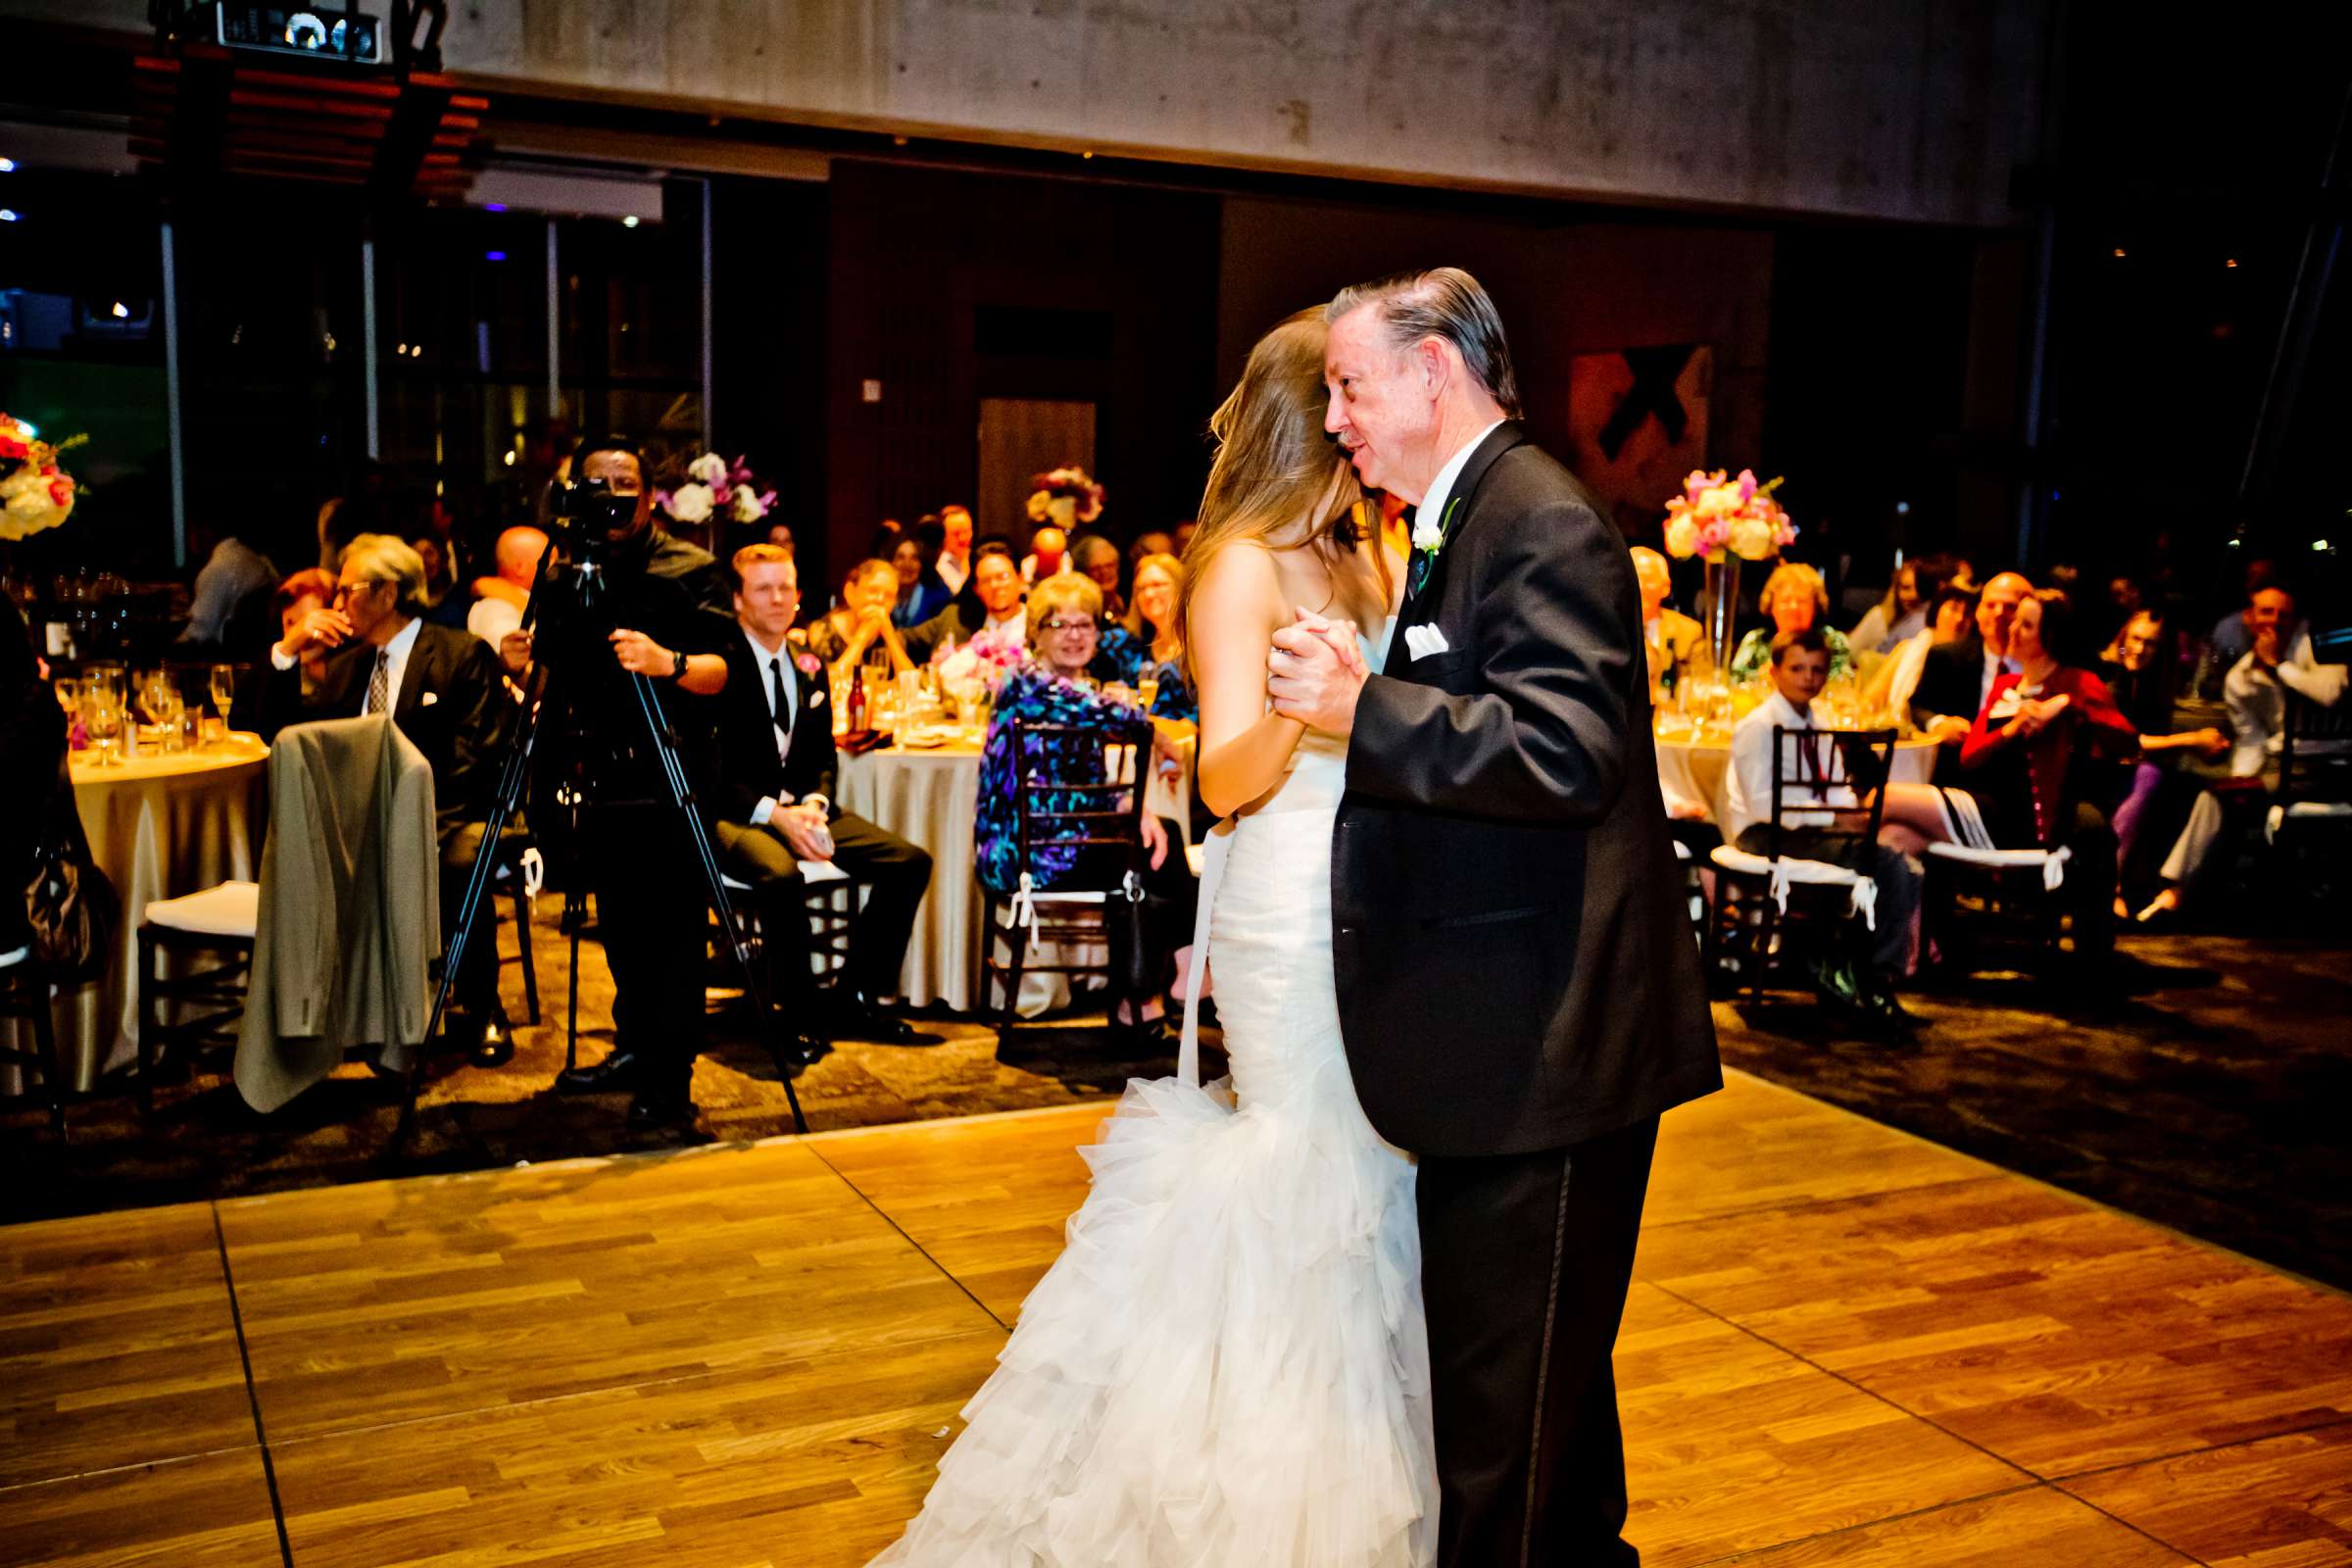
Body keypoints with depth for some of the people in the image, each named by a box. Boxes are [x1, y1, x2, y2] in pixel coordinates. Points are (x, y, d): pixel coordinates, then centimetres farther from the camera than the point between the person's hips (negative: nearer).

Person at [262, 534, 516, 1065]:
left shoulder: (463, 654, 2)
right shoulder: (346, 665, 21)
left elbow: (479, 754, -8)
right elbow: (281, 733, 18)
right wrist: (288, 650, 6)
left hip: (444, 819, -5)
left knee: (462, 861, -38)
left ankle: (476, 1011, -18)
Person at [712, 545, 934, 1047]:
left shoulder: (809, 668, 13)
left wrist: (814, 804, -7)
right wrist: (775, 814, -23)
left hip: (801, 807, 7)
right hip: (736, 814, -7)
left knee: (911, 863, -10)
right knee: (781, 872, -39)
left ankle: (855, 1000, 1)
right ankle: (793, 1009, -18)